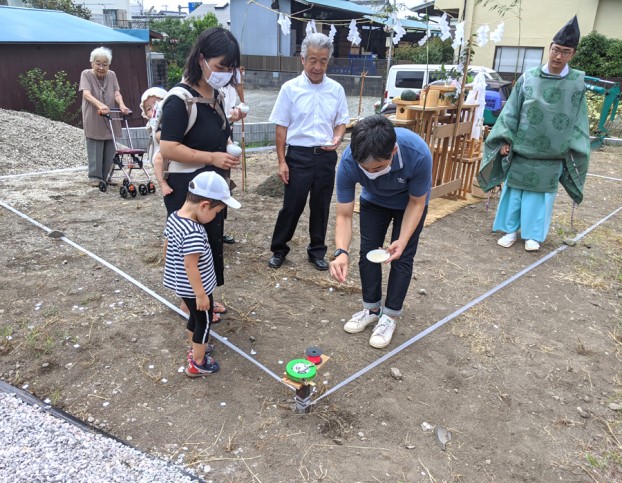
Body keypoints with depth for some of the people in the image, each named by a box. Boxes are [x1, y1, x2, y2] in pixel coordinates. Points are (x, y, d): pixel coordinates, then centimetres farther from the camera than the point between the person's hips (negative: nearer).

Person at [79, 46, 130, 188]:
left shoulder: (112, 75, 6)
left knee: (109, 152, 7)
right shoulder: (86, 74, -5)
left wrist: (122, 105, -27)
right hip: (94, 121, -4)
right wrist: (100, 105, -38)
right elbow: (86, 94, -19)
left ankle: (105, 176, 17)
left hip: (110, 120, 4)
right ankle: (95, 177, 8)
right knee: (95, 151, -2)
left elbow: (117, 93, -5)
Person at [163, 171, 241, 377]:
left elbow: (167, 248, 8)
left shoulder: (173, 217, -4)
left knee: (195, 317, 27)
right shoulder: (194, 233, -32)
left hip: (182, 285, 9)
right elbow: (190, 266, -29)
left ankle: (195, 350, 47)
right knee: (204, 322, 12)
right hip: (195, 289, -9)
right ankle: (197, 364, 27)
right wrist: (201, 294, -19)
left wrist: (172, 271, 22)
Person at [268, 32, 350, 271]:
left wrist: (337, 139, -10)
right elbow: (281, 127, -2)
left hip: (326, 156, 3)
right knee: (292, 205, 3)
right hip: (299, 155, -2)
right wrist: (281, 161, -6)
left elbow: (341, 122, 12)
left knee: (321, 206, 12)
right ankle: (278, 249, 23)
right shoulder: (290, 88, -4)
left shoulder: (336, 89, 3)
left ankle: (317, 251, 29)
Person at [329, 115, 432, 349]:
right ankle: (371, 308, 22)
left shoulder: (418, 154, -42)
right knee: (368, 252, 3)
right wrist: (341, 252, -43)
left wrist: (402, 241, -34)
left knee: (402, 258, -3)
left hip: (410, 202, -2)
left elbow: (417, 202, -23)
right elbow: (344, 215, -28)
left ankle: (390, 315, 14)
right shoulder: (348, 162, -37)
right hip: (373, 201, 2)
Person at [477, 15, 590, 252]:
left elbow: (578, 121, 3)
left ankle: (533, 234, 22)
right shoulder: (528, 78, -3)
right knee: (514, 189, 7)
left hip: (552, 156, 0)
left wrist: (573, 151, -2)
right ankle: (511, 229, 22)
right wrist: (506, 140, -7)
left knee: (541, 193, 8)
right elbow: (511, 111, -1)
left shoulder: (577, 84, -2)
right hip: (521, 149, 0)